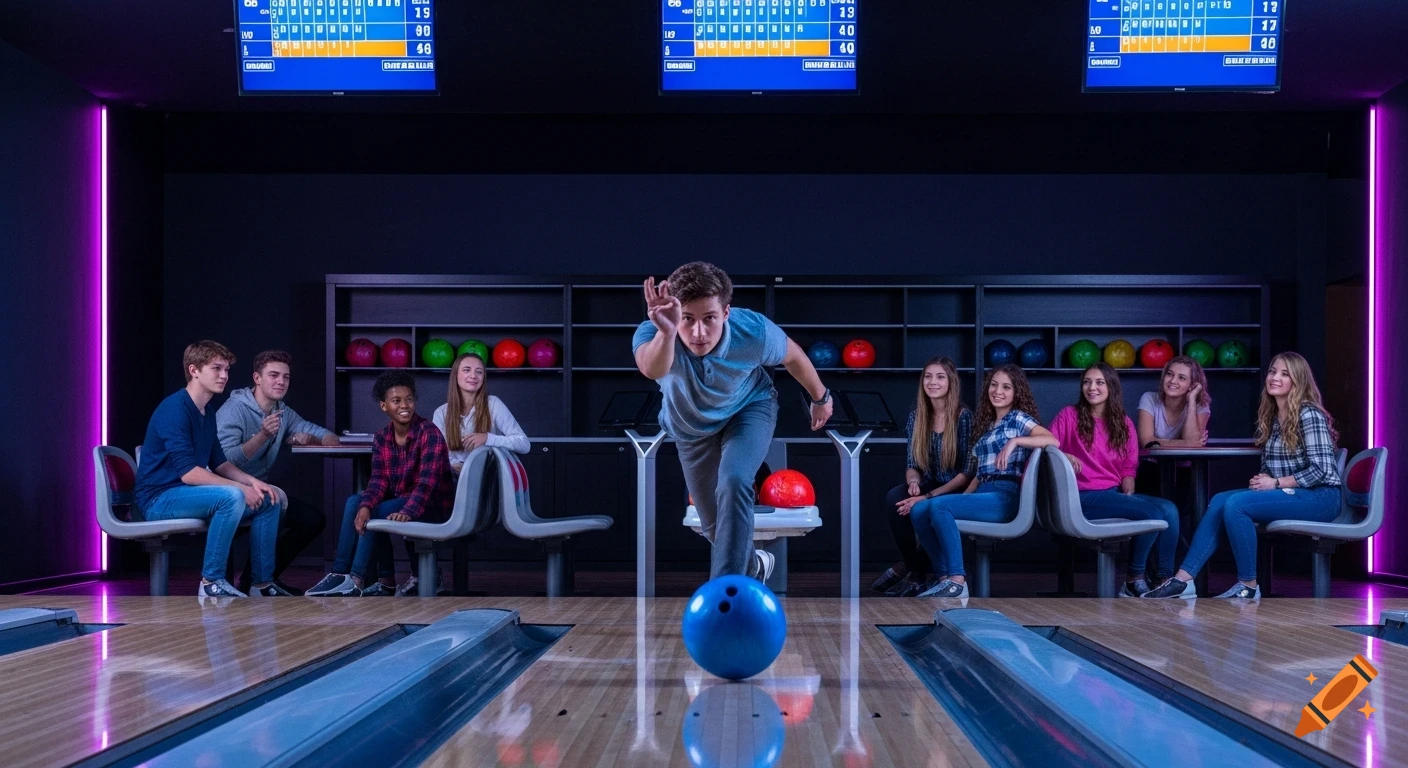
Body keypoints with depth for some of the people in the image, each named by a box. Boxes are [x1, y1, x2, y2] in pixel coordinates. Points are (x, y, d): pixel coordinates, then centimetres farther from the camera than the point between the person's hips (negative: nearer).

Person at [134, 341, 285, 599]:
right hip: (159, 498, -9)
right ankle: (211, 582, -22)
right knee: (232, 497, -33)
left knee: (269, 501, 1)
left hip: (187, 494, 9)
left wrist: (253, 481, -1)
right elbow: (188, 472, -25)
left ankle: (262, 584, 5)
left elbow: (220, 463, 17)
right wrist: (241, 487, -22)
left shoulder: (207, 412, 12)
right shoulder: (175, 408, -18)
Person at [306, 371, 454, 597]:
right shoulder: (381, 437, 2)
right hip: (400, 499, 7)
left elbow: (428, 481, -27)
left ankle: (356, 580, -18)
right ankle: (340, 573, -14)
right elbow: (379, 480, -6)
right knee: (355, 503, -13)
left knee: (376, 513, -25)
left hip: (433, 502, -7)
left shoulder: (429, 432, -18)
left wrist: (407, 511, -43)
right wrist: (366, 505, -28)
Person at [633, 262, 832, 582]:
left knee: (733, 483, -31)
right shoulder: (653, 334, -38)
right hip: (692, 428, 2)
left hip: (749, 410, -2)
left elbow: (793, 356, -11)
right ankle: (754, 566, 45)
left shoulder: (753, 331, -34)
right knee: (714, 525, 13)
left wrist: (820, 398, 5)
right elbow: (652, 370, -64)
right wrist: (666, 332, -84)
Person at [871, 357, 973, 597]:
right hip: (930, 486, 4)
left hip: (957, 492, -4)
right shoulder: (916, 416, 3)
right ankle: (918, 575, -14)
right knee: (895, 498, -27)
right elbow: (912, 465, 6)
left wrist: (928, 496, -23)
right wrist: (914, 482, -19)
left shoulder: (964, 417, -12)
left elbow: (968, 472, -15)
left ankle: (907, 568, -7)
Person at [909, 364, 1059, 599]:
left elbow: (1053, 441, -14)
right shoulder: (987, 425, 25)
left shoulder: (1018, 418, 4)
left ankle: (957, 581, -28)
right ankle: (946, 576, -14)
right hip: (983, 495, 8)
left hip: (1004, 497, -8)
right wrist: (962, 499, 8)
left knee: (938, 506, -28)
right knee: (919, 510, -11)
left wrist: (1014, 441, -23)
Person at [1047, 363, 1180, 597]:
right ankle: (1134, 580, -7)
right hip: (1084, 497, -6)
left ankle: (1165, 580, -12)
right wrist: (1064, 457, -24)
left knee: (1169, 509, -21)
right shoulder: (1069, 415, 0)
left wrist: (1128, 492, -5)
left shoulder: (1123, 423, 14)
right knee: (1152, 513, -25)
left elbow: (1128, 467, 13)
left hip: (1115, 493, 6)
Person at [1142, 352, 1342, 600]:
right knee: (1220, 501, -13)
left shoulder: (1309, 415, -11)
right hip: (1288, 494, 8)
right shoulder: (1270, 416, 14)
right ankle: (1183, 580, -21)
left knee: (1236, 504, -26)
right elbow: (1268, 465, 19)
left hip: (1320, 496, -8)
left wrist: (1276, 483, -15)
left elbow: (1320, 470, -17)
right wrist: (1263, 479, -4)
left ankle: (1248, 586, -16)